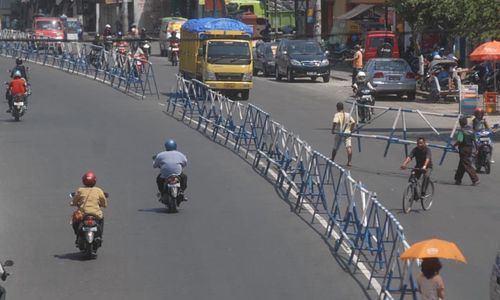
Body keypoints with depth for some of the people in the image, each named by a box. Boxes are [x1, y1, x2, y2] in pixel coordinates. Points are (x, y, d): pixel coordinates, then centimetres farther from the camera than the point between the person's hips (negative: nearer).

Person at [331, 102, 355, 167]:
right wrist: (351, 130, 12)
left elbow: (335, 122, -23)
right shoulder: (348, 115, 7)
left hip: (339, 133, -2)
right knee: (349, 147, -8)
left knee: (335, 148, 15)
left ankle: (332, 160, 31)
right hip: (347, 133, 2)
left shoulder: (337, 115, -6)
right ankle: (349, 161, -23)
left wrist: (333, 130, -14)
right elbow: (353, 122, 2)